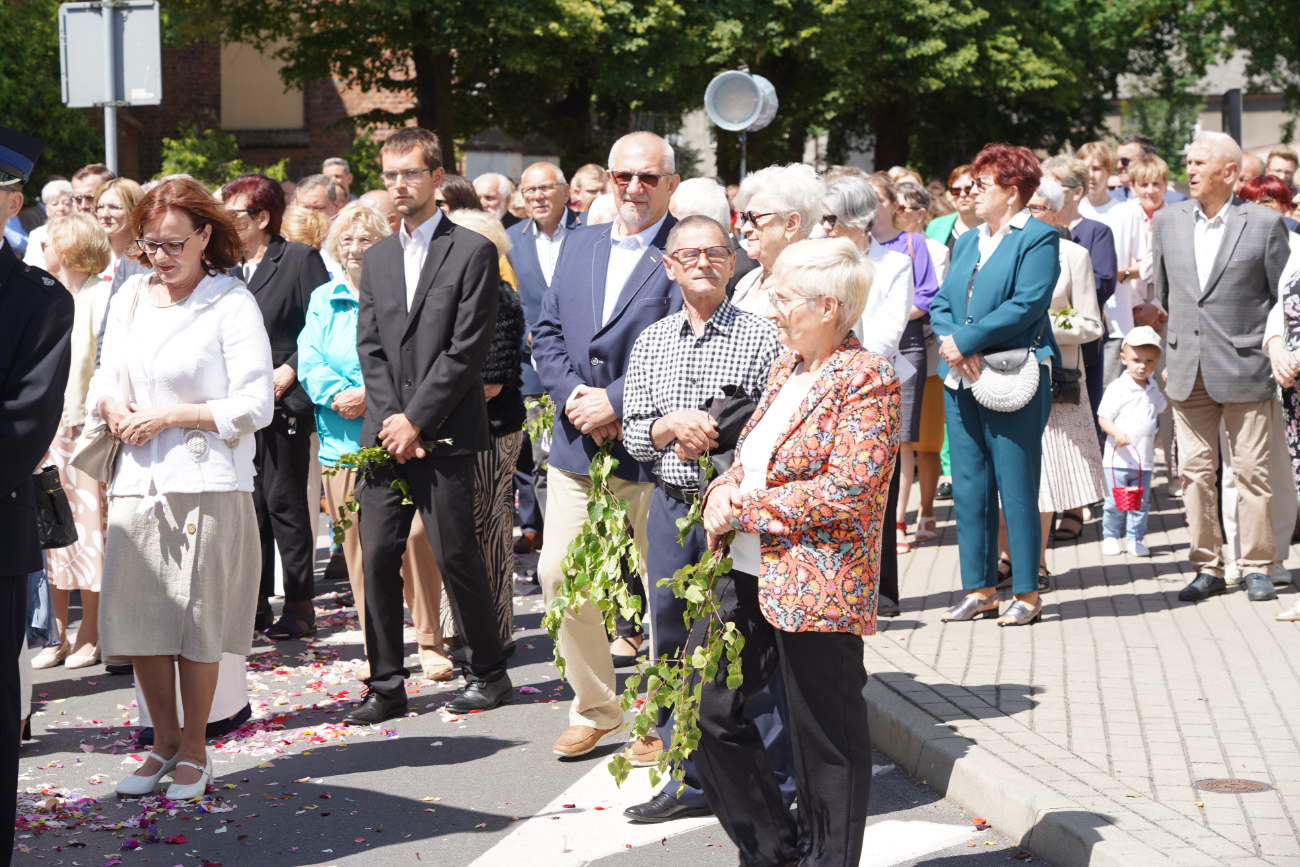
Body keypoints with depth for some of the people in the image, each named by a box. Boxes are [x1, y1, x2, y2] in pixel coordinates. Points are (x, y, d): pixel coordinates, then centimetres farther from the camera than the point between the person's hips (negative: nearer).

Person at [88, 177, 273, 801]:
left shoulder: (232, 304, -5)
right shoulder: (129, 297, 12)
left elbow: (255, 404, -10)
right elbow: (104, 381, 20)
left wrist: (170, 415, -12)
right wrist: (110, 407, -3)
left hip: (206, 484, -5)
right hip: (135, 482, 5)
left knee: (196, 621, 0)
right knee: (137, 618, 6)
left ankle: (194, 750, 14)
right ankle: (164, 743, 21)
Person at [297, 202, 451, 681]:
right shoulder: (323, 300, 16)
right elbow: (309, 362, 7)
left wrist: (371, 394, -17)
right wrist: (339, 396, -11)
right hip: (343, 440, 3)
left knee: (416, 537, -11)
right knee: (359, 548, 3)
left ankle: (429, 641, 3)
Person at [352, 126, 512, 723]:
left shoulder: (473, 252, -2)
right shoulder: (376, 259, 16)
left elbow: (468, 349, -9)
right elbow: (370, 349, 11)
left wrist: (416, 420, -12)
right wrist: (388, 422, -3)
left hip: (444, 435, -5)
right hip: (385, 435, 5)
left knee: (455, 556, -1)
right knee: (377, 558, 2)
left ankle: (488, 673, 15)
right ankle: (386, 685, 10)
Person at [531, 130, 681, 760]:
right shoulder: (579, 245, 13)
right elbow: (547, 333, 12)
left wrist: (615, 401, -19)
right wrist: (574, 395, -6)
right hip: (577, 446, 6)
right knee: (559, 574, 6)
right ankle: (594, 708, 23)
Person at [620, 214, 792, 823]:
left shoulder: (761, 337, -1)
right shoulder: (650, 343, 11)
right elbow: (633, 433, 8)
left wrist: (720, 434, -16)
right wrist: (673, 425, -11)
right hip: (671, 504, 5)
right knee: (676, 642, 9)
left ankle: (772, 781, 9)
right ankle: (692, 779, 20)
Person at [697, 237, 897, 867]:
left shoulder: (867, 380, -13)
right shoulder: (788, 364, 13)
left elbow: (847, 490, -21)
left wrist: (743, 506, -17)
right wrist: (725, 488, -1)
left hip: (818, 585, -9)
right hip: (750, 575, 9)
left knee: (827, 741, 3)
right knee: (709, 708, 8)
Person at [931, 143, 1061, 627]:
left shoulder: (1038, 239, -4)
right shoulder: (967, 242, 19)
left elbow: (1025, 306, -16)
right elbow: (941, 303, 13)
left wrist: (964, 341, -15)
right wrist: (951, 344, -8)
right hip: (962, 381, 7)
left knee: (1016, 488, -4)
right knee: (969, 487, 7)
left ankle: (1027, 593, 3)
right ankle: (980, 589, 14)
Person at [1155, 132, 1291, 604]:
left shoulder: (1265, 224, -4)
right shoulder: (1168, 221, 8)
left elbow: (1285, 299, 2)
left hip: (1244, 368, -4)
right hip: (1188, 370, 4)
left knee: (1251, 471, 0)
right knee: (1195, 471, 5)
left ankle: (1257, 567, 10)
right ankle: (1208, 567, 13)